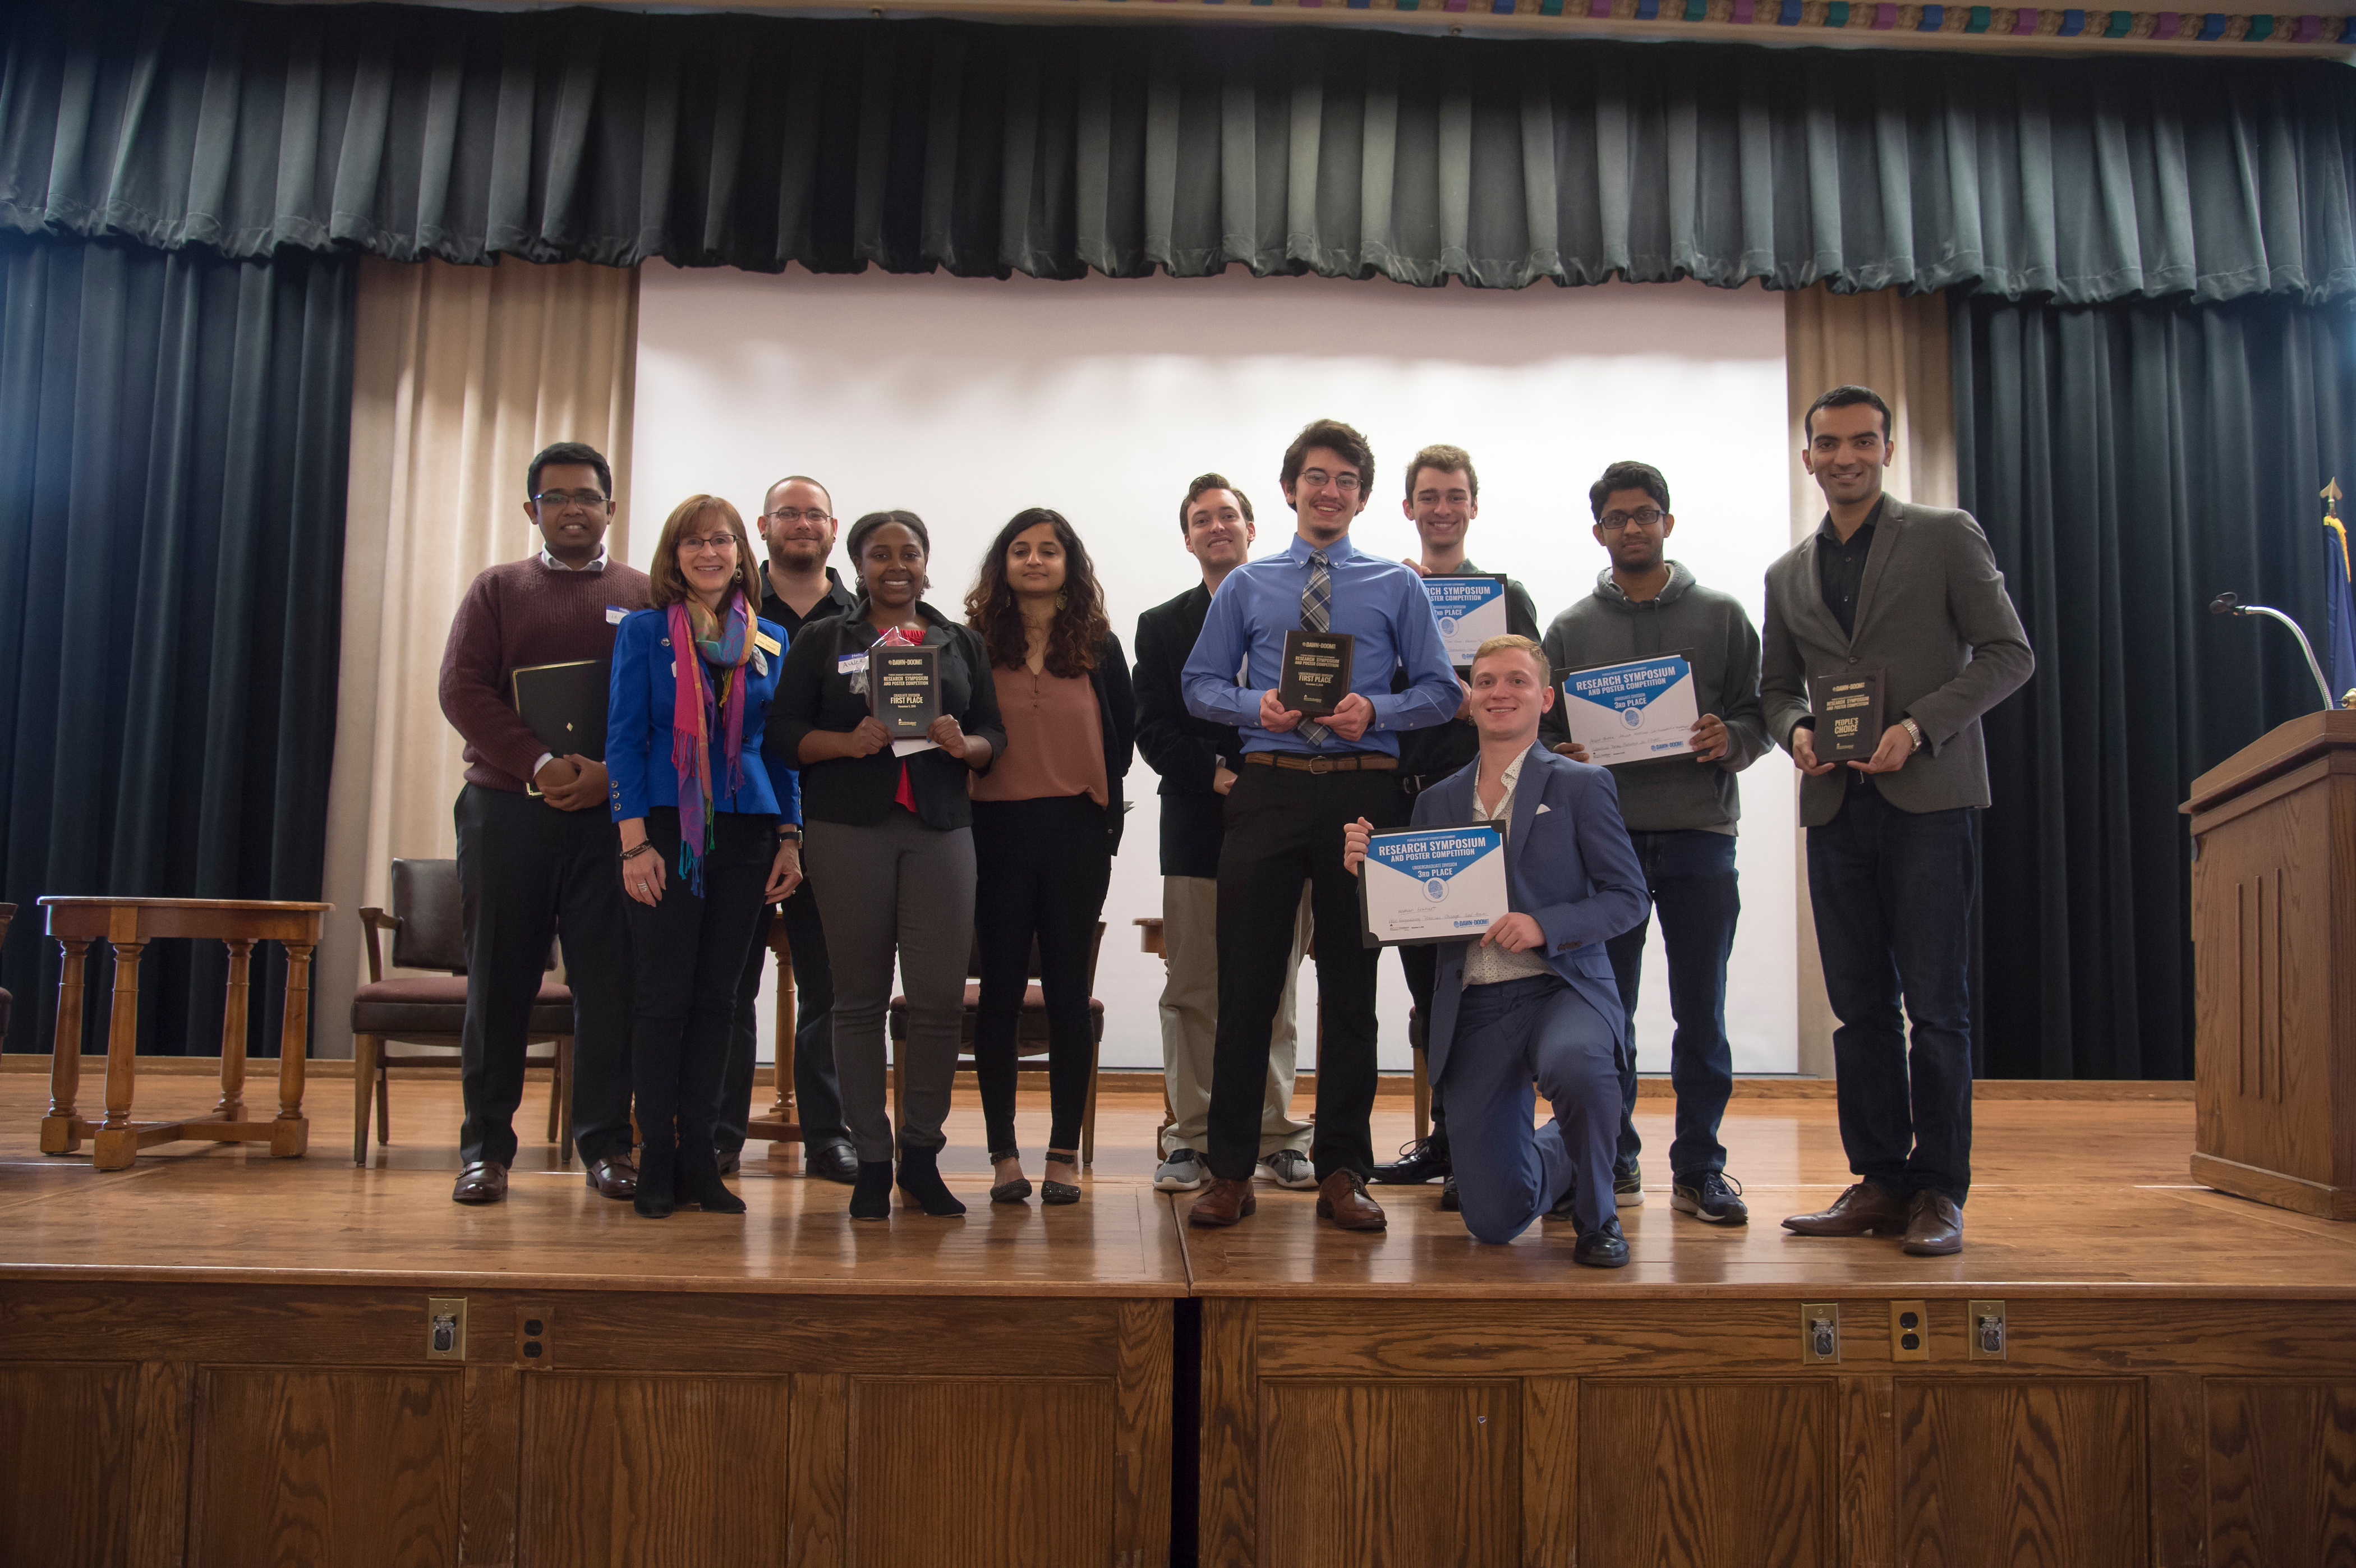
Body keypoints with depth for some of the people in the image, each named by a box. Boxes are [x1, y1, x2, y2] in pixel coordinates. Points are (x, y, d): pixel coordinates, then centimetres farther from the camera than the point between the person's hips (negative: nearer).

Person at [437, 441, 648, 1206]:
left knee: (609, 981, 0)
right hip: (506, 807, 1)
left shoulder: (645, 597, 10)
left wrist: (613, 773, -14)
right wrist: (537, 765, -14)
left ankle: (606, 1144, 9)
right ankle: (486, 1147, 13)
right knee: (499, 981, 4)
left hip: (610, 811, 0)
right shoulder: (497, 590, 11)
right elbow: (462, 689, -1)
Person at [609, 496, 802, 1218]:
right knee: (664, 995, -2)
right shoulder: (643, 630, 3)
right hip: (666, 828, -3)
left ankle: (701, 1159, 13)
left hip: (744, 832, 3)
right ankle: (657, 1160, 7)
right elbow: (623, 737, -2)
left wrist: (791, 838, 6)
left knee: (717, 996, 6)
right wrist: (634, 839, -10)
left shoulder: (771, 640, 11)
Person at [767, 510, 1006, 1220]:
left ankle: (921, 1155, 10)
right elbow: (782, 734, 2)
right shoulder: (822, 640, 10)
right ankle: (870, 1161, 12)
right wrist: (849, 742, -14)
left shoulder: (962, 643, 17)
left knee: (941, 996, -6)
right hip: (848, 829, -1)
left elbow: (995, 735, 13)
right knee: (859, 996, 2)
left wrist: (963, 744, -9)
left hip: (940, 828, 1)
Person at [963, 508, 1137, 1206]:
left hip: (1078, 833, 1)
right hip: (996, 831, -1)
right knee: (1000, 990, 2)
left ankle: (1065, 1154, 10)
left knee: (1068, 992, 3)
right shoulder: (975, 644, 5)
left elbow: (1124, 735, 12)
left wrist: (1101, 800, 8)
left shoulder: (1099, 646, 8)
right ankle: (1003, 1155, 10)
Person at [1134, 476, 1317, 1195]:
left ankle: (1276, 1135, 14)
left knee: (1275, 990, 5)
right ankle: (1192, 1136, 10)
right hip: (1198, 829, 0)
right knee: (1192, 991, 1)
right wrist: (1216, 775, -12)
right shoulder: (1162, 625, 12)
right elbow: (1154, 730, 2)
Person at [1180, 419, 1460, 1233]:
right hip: (1269, 790, 0)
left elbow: (1439, 690, 6)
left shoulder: (1398, 586, 10)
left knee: (1352, 986, 5)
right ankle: (1230, 1169, 10)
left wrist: (1375, 710, -12)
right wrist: (1257, 705, -9)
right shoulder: (1246, 586, 13)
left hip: (1363, 792, 0)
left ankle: (1342, 1172, 15)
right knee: (1247, 981, 0)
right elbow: (1201, 684, 10)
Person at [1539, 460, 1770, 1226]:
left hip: (1700, 831, 0)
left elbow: (1759, 714, 8)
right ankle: (1615, 1160, 16)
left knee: (1700, 1013, 2)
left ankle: (1700, 1168, 12)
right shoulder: (1570, 629, 12)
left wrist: (1732, 741, -13)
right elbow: (1544, 732, 12)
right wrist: (1562, 759, -9)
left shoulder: (1721, 616, 10)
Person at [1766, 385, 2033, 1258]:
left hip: (1930, 797, -4)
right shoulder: (1788, 575, 17)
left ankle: (1940, 1191, 3)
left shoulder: (1947, 536, 5)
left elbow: (2008, 653, 0)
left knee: (1935, 1003, -4)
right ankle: (1880, 1182, 12)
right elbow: (1775, 686, 21)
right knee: (1860, 1005, 5)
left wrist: (1920, 727, -13)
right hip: (1836, 805, 4)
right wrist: (1795, 730, -1)